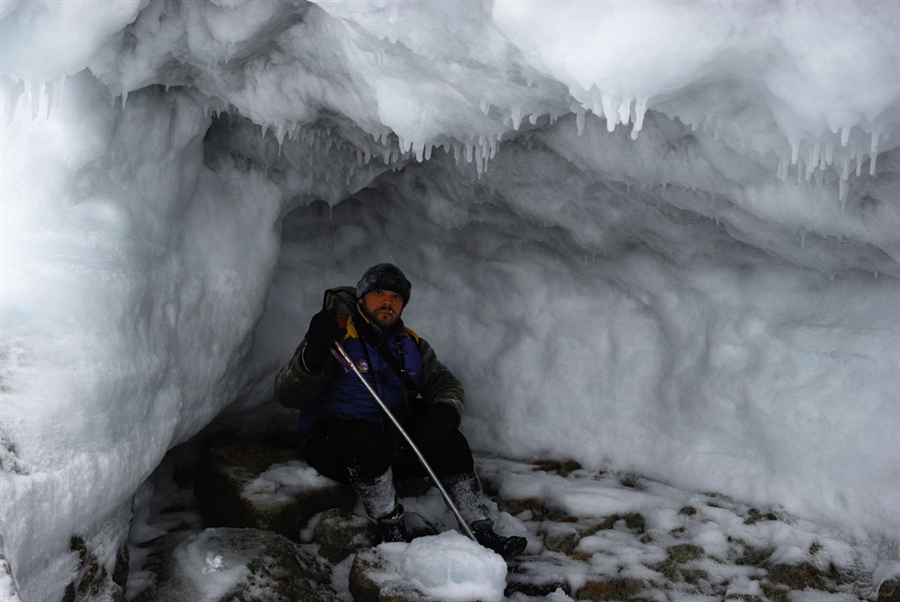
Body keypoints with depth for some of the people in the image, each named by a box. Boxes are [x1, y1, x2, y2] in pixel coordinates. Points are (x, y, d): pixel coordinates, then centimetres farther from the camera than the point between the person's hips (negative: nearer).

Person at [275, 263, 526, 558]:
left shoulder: (412, 345, 12)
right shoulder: (336, 335, -7)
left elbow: (446, 383, 3)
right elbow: (289, 395, -16)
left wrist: (443, 413, -21)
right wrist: (313, 353, -36)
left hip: (392, 446, 5)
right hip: (331, 442, -5)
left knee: (451, 442, -15)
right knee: (365, 436, -37)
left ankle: (483, 536, -14)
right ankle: (394, 536, -27)